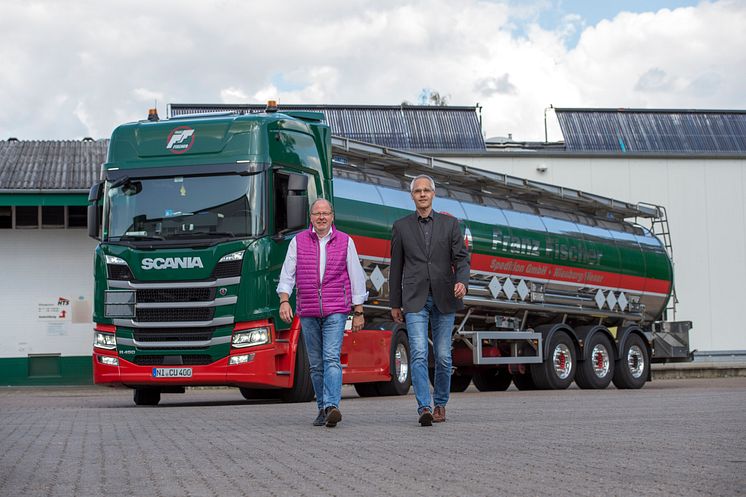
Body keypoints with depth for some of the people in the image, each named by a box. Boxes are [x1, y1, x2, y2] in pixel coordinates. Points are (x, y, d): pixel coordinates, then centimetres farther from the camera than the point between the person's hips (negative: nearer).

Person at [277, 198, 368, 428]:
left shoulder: (345, 242, 5)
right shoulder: (298, 241, 7)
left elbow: (356, 278, 7)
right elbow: (287, 274, 3)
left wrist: (358, 312, 5)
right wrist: (284, 301, -13)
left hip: (336, 310, -2)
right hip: (308, 313, 2)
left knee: (331, 358, -17)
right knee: (316, 364, 7)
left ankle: (332, 406, -27)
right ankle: (323, 409, 15)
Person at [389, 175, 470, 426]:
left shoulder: (450, 224, 6)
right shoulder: (401, 226, 7)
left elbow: (461, 259, 1)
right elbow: (396, 267, 10)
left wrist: (462, 282, -20)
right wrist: (395, 304, 10)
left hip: (443, 299, 1)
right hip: (415, 301, -1)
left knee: (443, 356, 6)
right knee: (419, 354, -14)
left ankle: (440, 404, 22)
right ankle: (424, 408, -19)